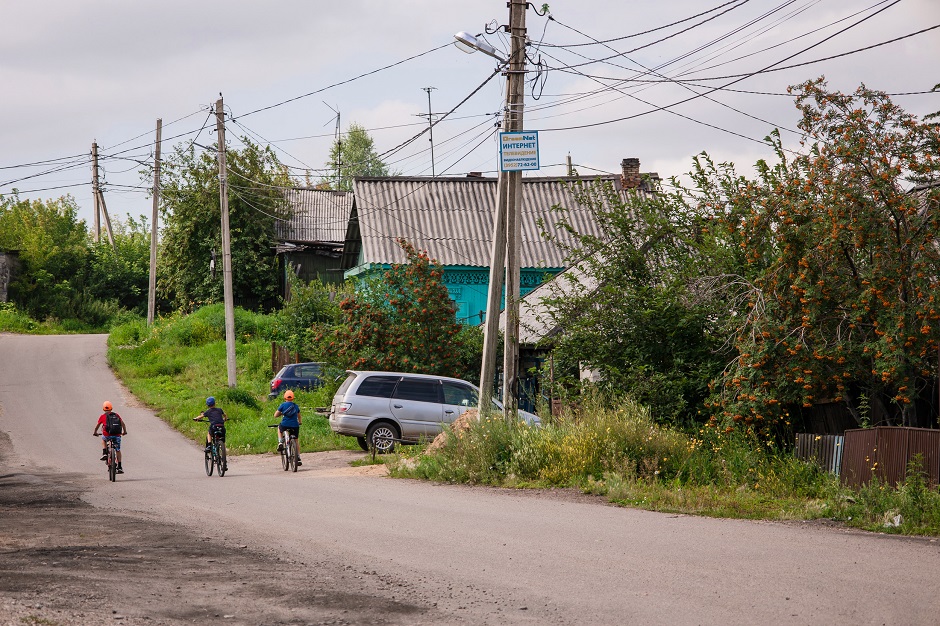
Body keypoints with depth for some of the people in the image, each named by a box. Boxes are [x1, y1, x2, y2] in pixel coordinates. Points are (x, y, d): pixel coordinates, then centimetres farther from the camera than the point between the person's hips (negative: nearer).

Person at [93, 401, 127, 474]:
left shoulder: (103, 416, 11)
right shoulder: (116, 415, 15)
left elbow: (97, 425, 17)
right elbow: (122, 423, 10)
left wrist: (95, 432, 35)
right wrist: (125, 431, 25)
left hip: (107, 435, -1)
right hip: (117, 435, 1)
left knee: (103, 439, 35)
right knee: (118, 450, 15)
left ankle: (104, 453, 19)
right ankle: (119, 467, 12)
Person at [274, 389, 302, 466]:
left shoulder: (283, 405, 2)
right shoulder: (296, 406, 12)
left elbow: (275, 415, 4)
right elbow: (299, 416, 29)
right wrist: (299, 422, 49)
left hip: (285, 425, -2)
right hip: (295, 426, 2)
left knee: (279, 428, 34)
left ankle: (280, 443, 16)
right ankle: (298, 458, 13)